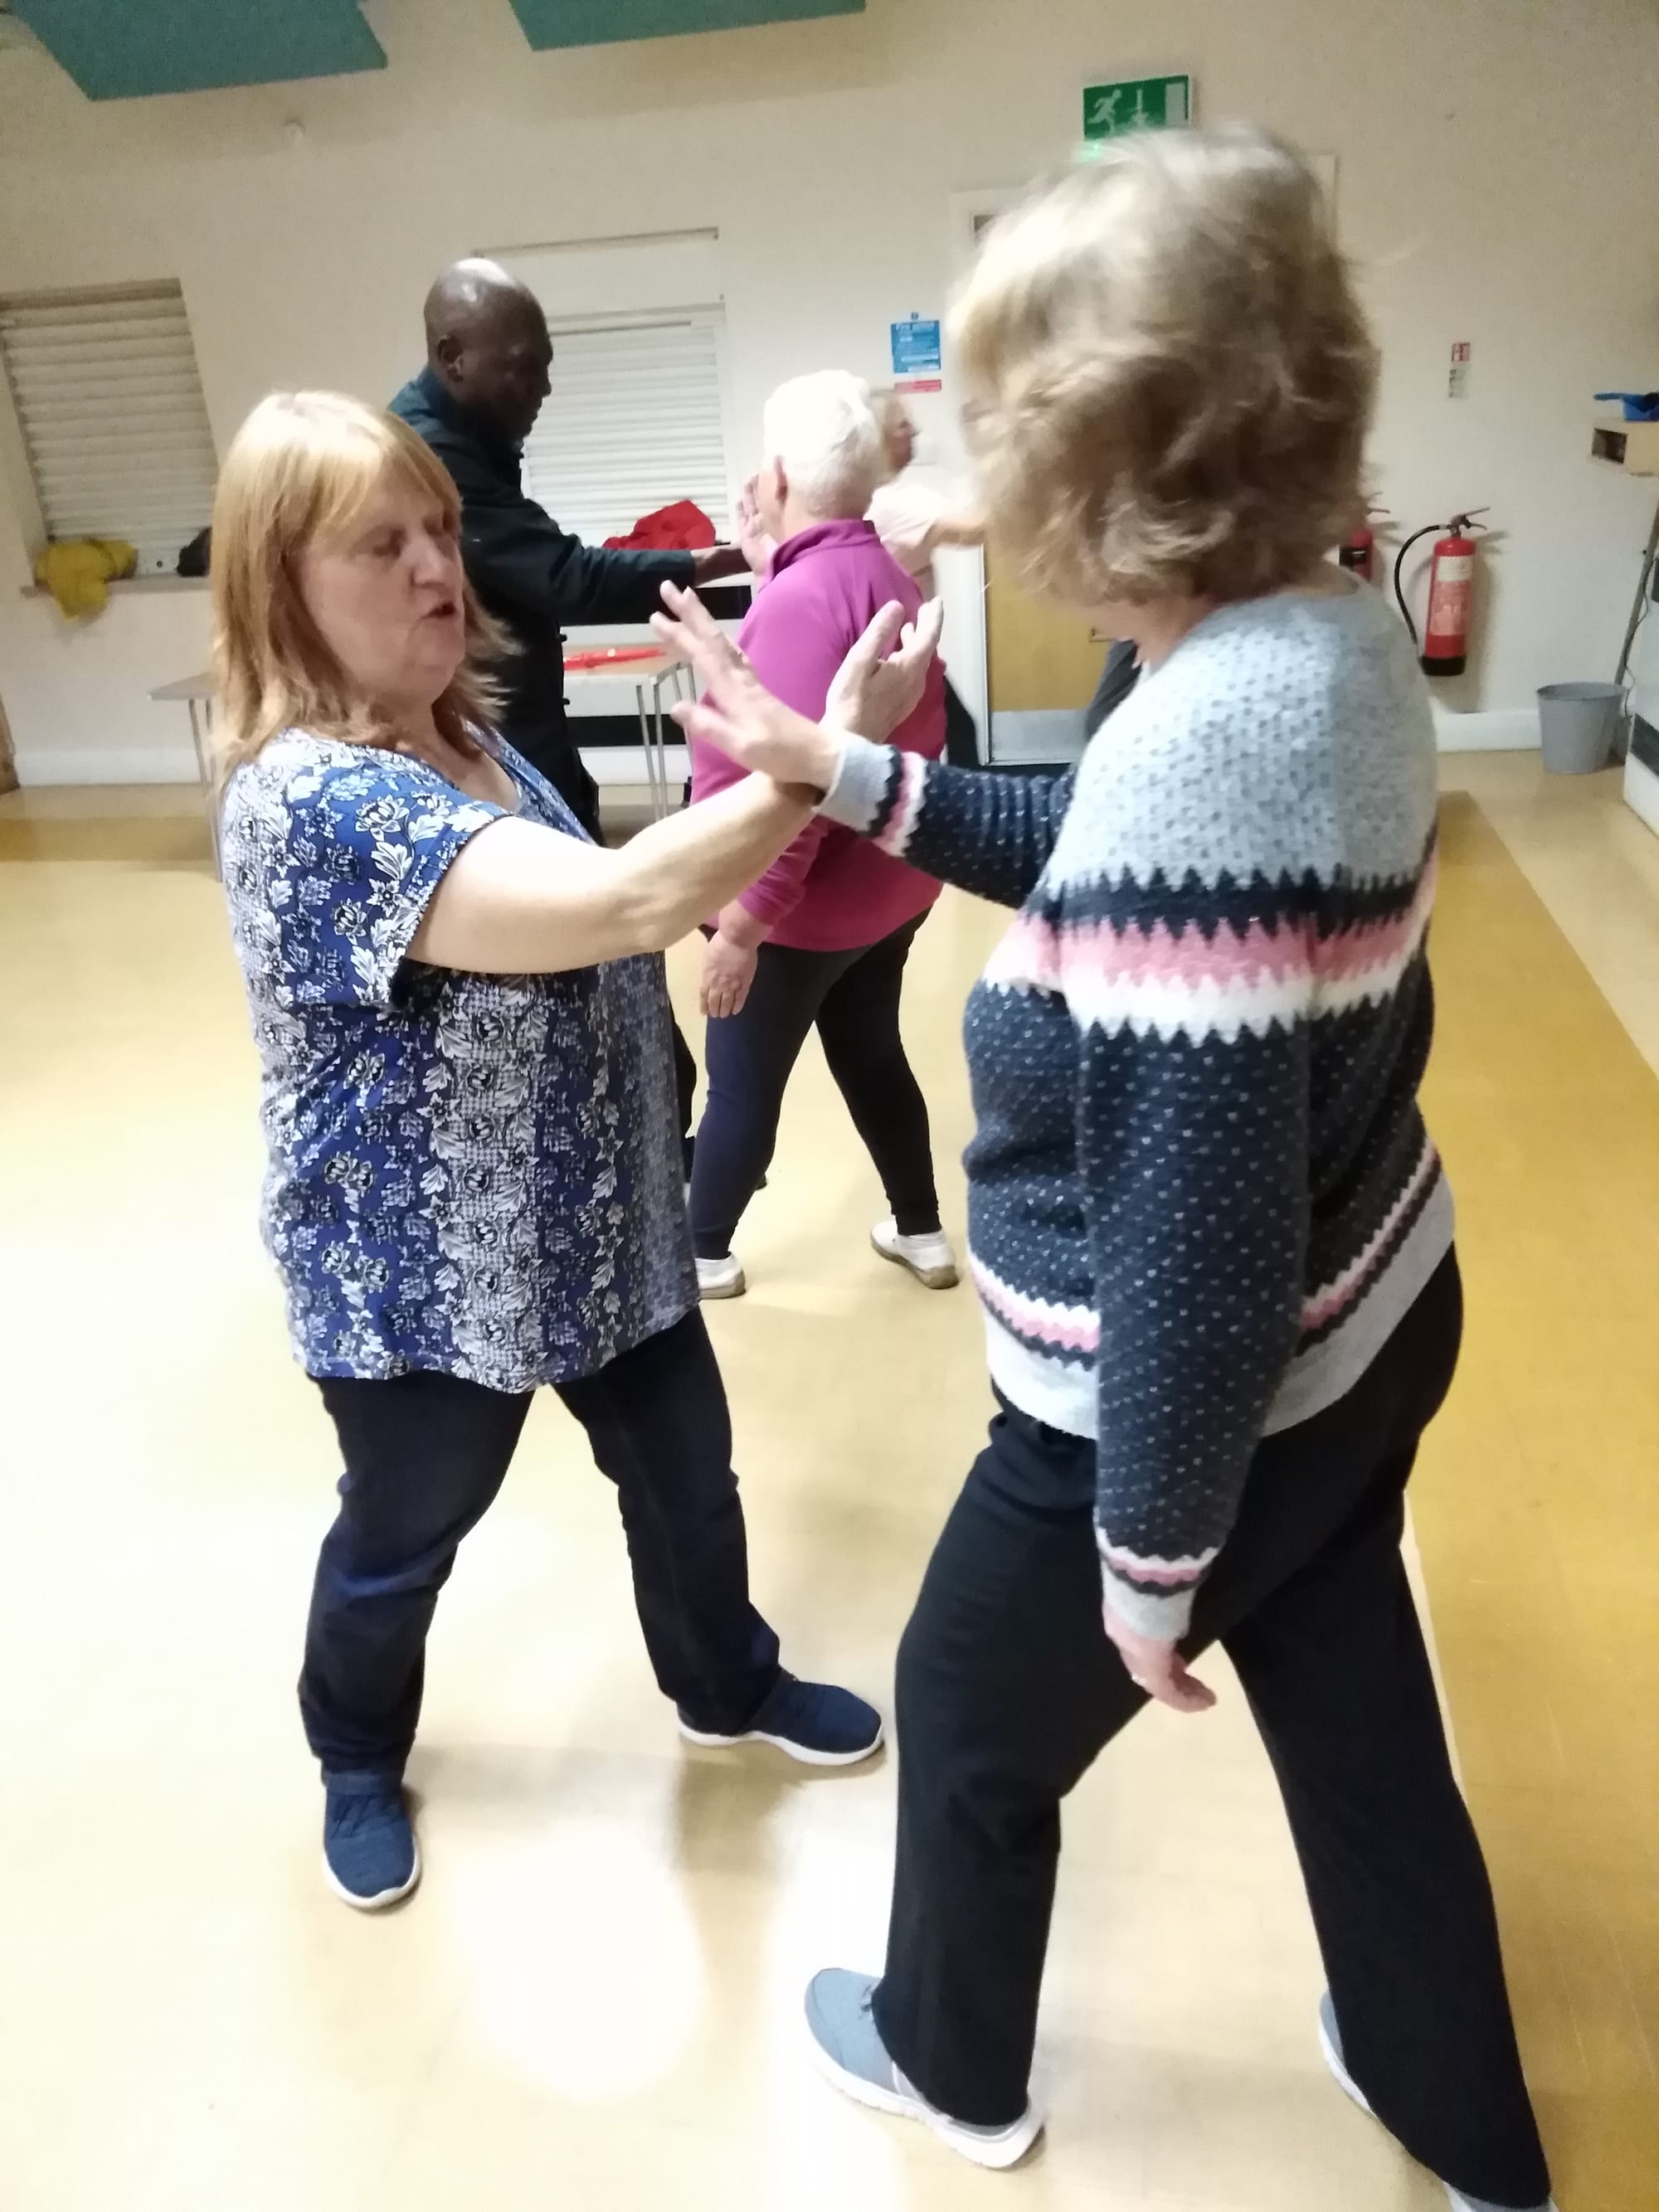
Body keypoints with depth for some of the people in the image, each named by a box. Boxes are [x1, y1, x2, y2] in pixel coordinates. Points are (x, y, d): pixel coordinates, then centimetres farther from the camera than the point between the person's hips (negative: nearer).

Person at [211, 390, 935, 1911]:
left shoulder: (467, 736, 2)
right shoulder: (309, 800, -29)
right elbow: (619, 904, -39)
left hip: (597, 1221, 8)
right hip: (421, 1271, -7)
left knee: (686, 1475, 22)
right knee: (403, 1544, 18)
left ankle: (728, 1687, 49)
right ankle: (358, 1760, 49)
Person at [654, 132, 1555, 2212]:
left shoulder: (1201, 750, -33)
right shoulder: (1332, 633, -4)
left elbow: (1196, 1237, -30)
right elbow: (1111, 870, 11)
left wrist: (1151, 1557, -16)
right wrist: (837, 768, 9)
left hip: (1202, 1406, -8)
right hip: (1361, 1332, 8)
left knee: (972, 1724, 21)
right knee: (1361, 1732, 28)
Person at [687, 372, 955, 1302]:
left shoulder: (802, 596, -23)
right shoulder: (889, 576, 6)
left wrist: (744, 915, -26)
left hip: (805, 906, -9)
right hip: (885, 890, 9)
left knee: (744, 1083, 7)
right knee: (872, 1056, 21)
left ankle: (703, 1251, 25)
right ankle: (923, 1232, 32)